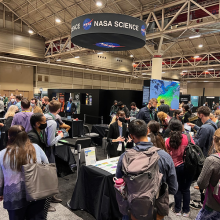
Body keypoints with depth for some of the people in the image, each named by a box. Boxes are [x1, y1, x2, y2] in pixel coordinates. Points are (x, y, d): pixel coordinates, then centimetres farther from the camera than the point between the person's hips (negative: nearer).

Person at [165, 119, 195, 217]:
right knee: (186, 189, 15)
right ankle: (186, 211, 28)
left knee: (178, 188, 17)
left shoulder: (168, 141, -11)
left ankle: (177, 209, 30)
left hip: (177, 167, 0)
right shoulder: (188, 138, -11)